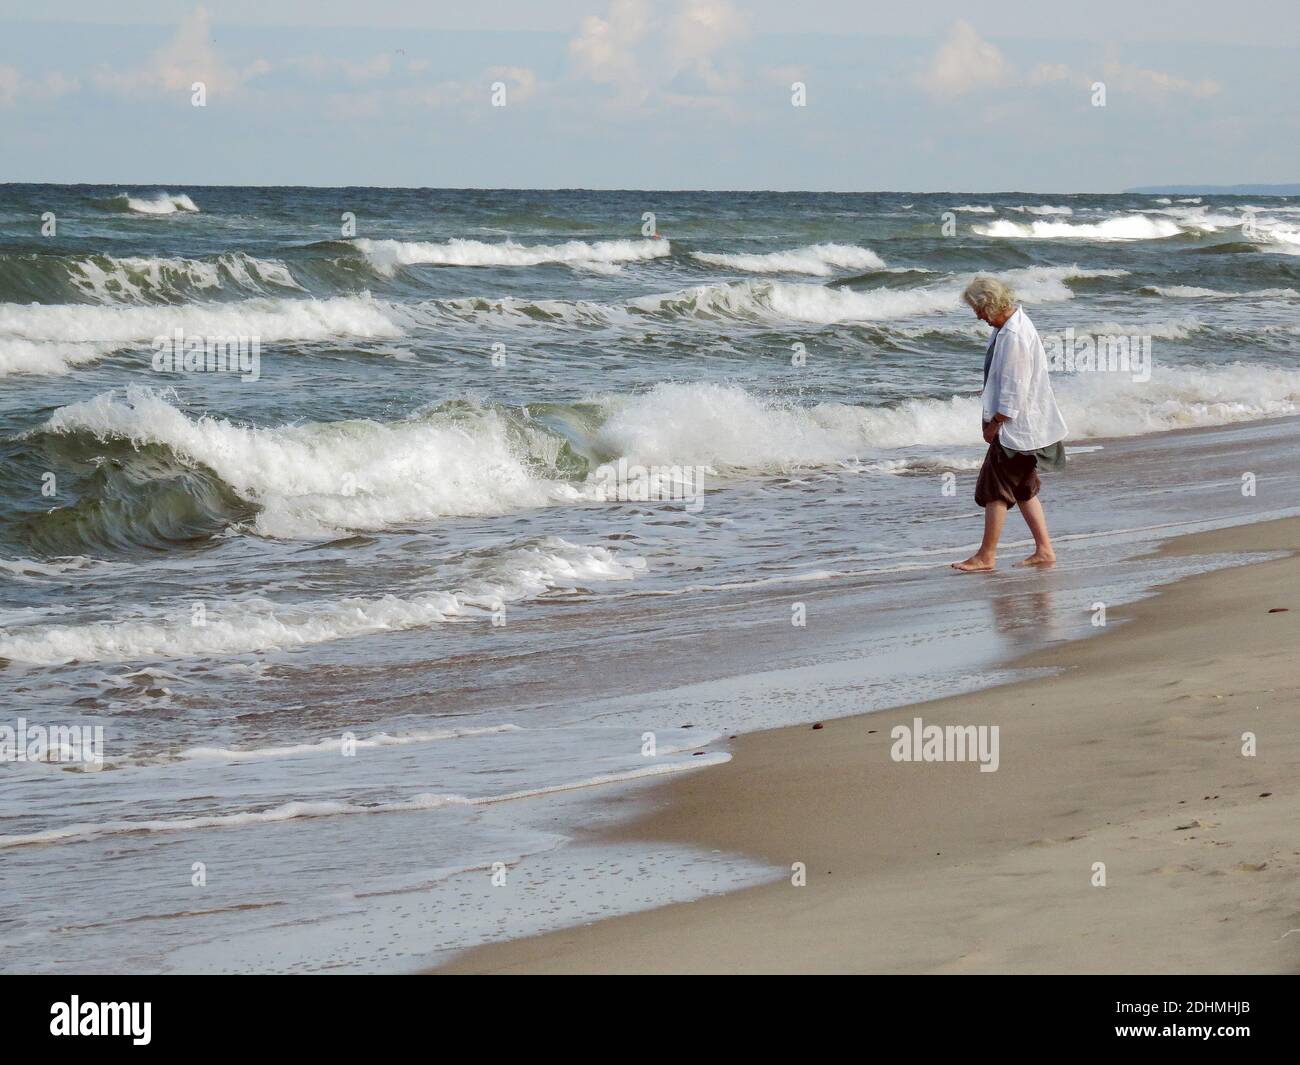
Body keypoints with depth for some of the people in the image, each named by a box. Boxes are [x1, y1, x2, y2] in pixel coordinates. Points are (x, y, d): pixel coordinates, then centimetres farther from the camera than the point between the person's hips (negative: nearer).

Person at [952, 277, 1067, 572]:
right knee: (1023, 488, 15)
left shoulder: (1014, 337, -24)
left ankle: (987, 555, 6)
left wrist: (994, 424, -15)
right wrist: (994, 421, 16)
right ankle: (1044, 550, 19)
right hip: (1023, 424, 10)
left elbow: (1014, 390, -23)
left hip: (1016, 425, -10)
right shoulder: (1011, 325, 9)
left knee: (995, 487, -2)